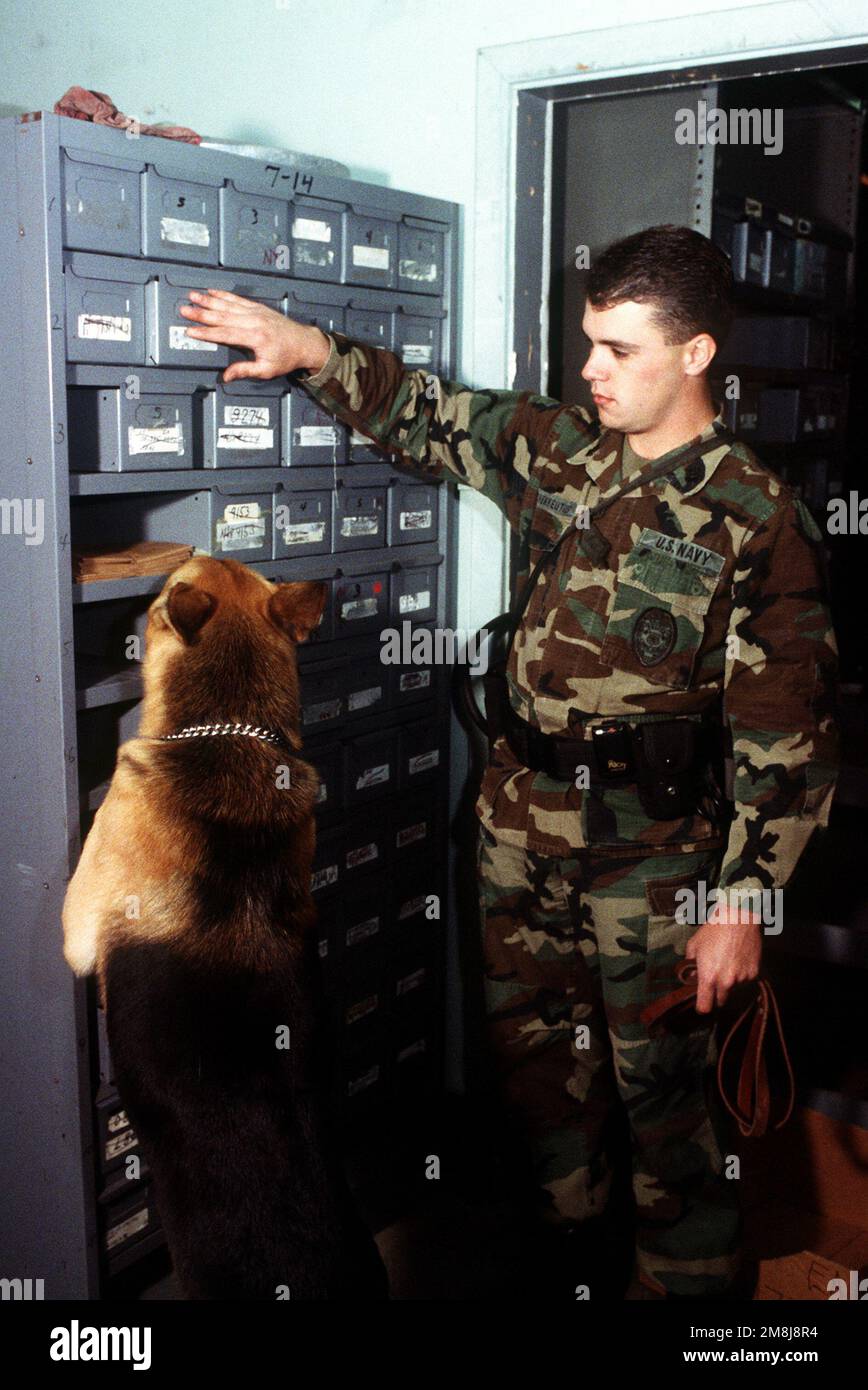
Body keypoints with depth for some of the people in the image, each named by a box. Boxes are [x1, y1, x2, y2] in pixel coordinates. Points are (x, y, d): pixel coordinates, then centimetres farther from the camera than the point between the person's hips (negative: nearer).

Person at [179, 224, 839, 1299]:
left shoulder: (758, 520, -14)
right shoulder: (559, 450, 2)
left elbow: (784, 735, -14)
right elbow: (427, 416, 14)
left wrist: (742, 900, -15)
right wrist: (311, 352, -1)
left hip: (651, 844, -6)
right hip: (522, 812, 6)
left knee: (659, 1081, 8)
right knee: (533, 1044, 21)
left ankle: (691, 1279, 32)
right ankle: (569, 1224, 45)